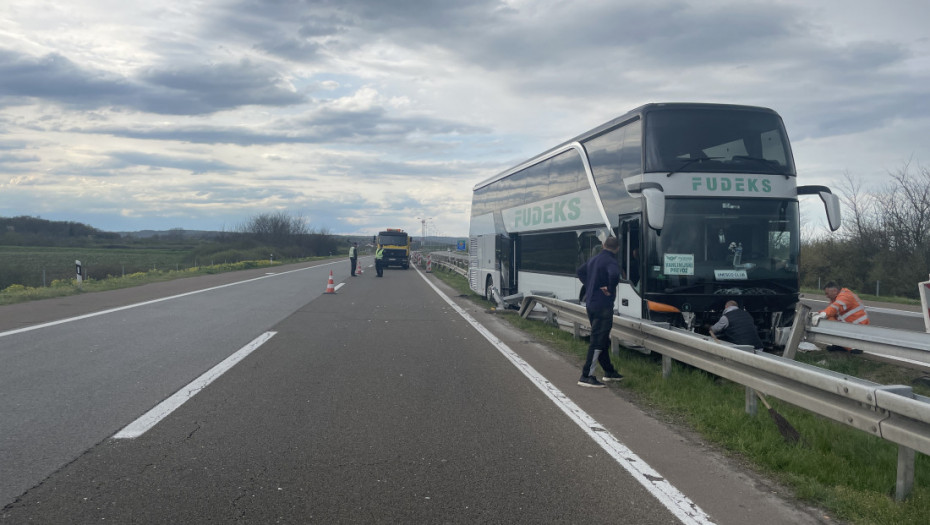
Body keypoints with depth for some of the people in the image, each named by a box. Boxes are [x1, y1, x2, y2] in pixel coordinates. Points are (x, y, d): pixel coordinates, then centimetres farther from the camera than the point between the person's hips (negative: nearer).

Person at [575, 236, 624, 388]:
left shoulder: (593, 259, 12)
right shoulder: (611, 262, -16)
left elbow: (580, 271, 25)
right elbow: (614, 274, -36)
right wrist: (610, 289, -20)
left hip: (590, 304, 9)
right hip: (603, 305, -9)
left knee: (603, 340, 19)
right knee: (598, 341, -6)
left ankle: (609, 371, 31)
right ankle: (586, 376, -6)